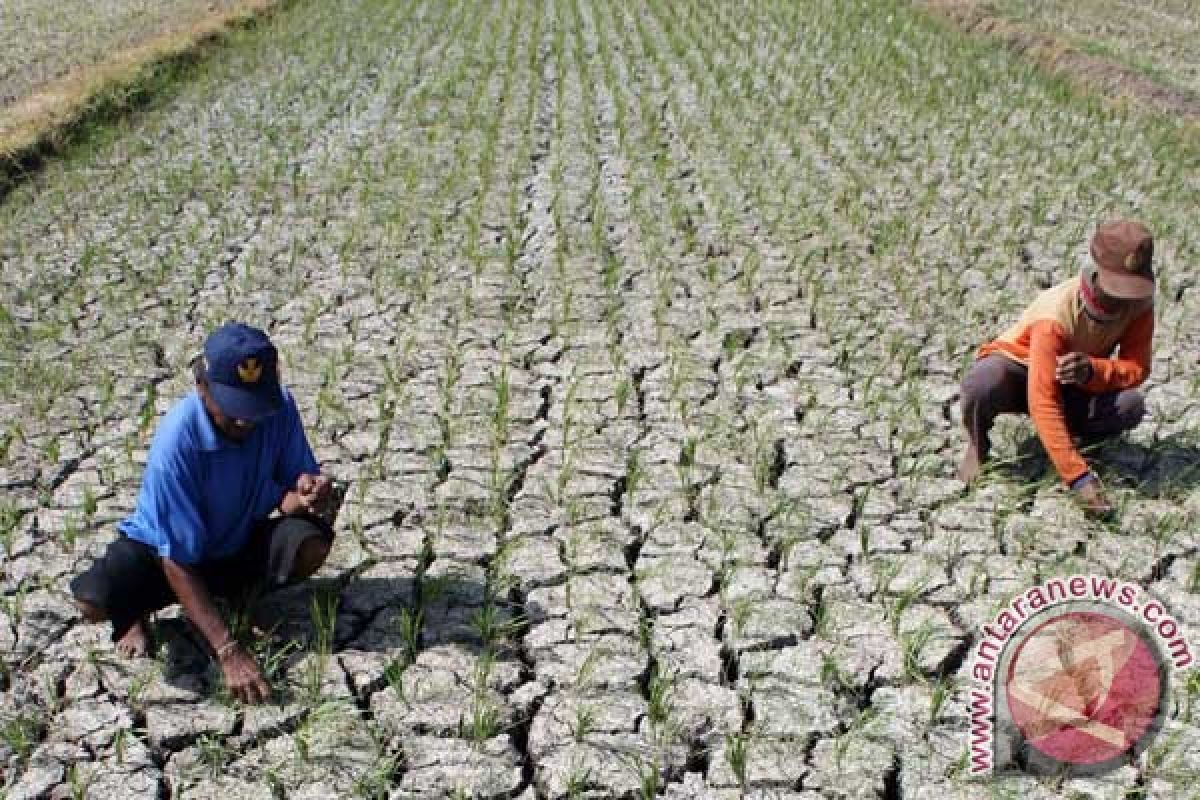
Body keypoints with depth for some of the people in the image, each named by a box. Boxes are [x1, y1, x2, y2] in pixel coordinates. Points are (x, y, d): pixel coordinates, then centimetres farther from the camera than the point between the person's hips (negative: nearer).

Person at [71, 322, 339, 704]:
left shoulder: (278, 407, -22)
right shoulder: (177, 440, -33)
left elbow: (286, 496, -12)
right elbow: (178, 560, -31)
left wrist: (305, 494, -40)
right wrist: (228, 652, -37)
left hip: (240, 544, 3)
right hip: (162, 546, -3)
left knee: (312, 541, -28)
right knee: (94, 601, -33)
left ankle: (243, 594, 5)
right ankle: (133, 612, 7)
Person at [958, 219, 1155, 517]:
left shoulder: (1139, 305, -18)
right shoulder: (1057, 314, -35)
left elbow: (1137, 368, -16)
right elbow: (1042, 402, -39)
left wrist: (1092, 370, -41)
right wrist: (1079, 478, -45)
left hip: (1071, 384, 5)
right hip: (1016, 367, -5)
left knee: (1131, 406, -27)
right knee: (983, 383, -41)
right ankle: (978, 445, -7)